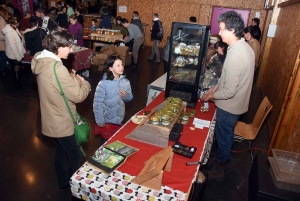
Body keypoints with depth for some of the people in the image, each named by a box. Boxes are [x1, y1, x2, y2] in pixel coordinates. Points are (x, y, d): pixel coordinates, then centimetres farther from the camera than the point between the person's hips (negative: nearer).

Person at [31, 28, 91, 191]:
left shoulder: (42, 61, 1)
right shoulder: (57, 68, -29)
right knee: (75, 157, 9)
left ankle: (63, 183, 46)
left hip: (53, 119, 10)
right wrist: (83, 82, -4)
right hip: (61, 122, -10)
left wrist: (73, 80, 0)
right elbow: (78, 96, -22)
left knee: (61, 154, 26)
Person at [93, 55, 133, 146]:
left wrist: (125, 95, -18)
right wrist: (100, 121, -17)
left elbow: (130, 97, 4)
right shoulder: (103, 84, -22)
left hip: (119, 119, 5)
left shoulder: (125, 82, -9)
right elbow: (97, 104, -19)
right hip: (107, 120, -4)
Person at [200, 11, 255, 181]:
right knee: (226, 135, 26)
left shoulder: (235, 55, -30)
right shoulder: (246, 47, 1)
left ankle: (218, 170, 31)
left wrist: (210, 96, -12)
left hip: (229, 105, -9)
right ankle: (223, 160, 48)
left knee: (223, 138, 10)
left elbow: (229, 92, -28)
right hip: (236, 102, 9)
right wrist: (217, 87, 9)